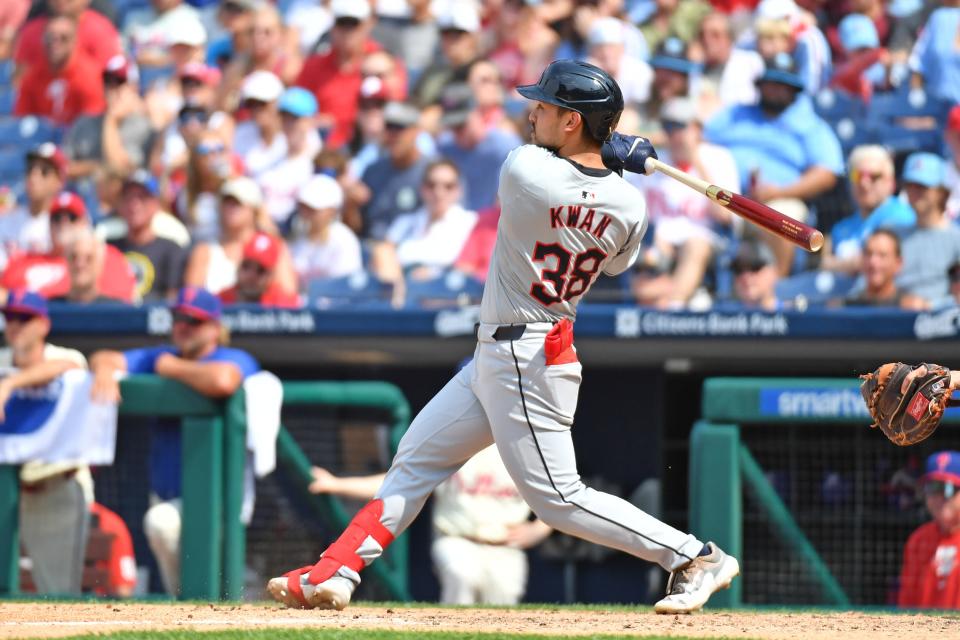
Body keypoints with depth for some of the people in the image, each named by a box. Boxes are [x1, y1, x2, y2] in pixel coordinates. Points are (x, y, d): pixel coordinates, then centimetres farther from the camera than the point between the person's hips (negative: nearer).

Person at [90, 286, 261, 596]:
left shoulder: (235, 359, -10)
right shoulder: (160, 357, 11)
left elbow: (222, 381, -33)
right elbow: (104, 359, 8)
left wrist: (172, 368, -16)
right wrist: (104, 371, -18)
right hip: (166, 497, 8)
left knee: (161, 521, -31)